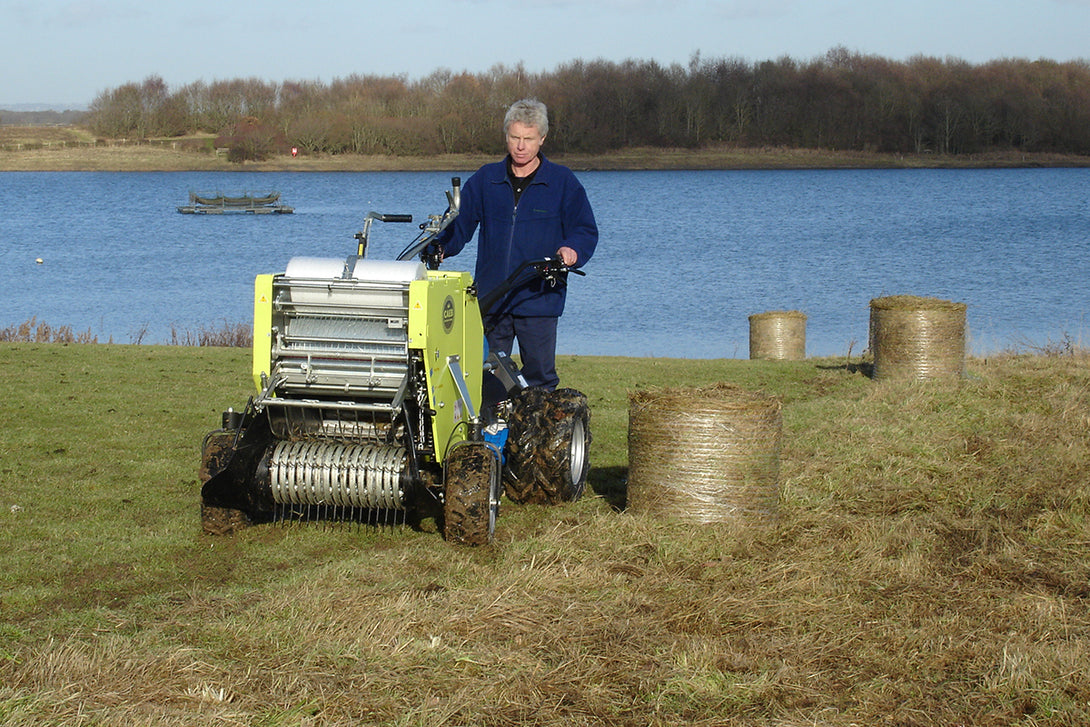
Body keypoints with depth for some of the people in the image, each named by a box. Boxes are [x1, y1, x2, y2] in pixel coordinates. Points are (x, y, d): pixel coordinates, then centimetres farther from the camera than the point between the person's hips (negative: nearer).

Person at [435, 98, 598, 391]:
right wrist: (442, 246, -9)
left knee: (539, 377, 1)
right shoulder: (485, 180, 10)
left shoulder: (563, 183, 3)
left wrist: (572, 249, -19)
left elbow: (586, 231, 3)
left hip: (539, 299, -2)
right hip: (490, 299, 2)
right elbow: (461, 221, 11)